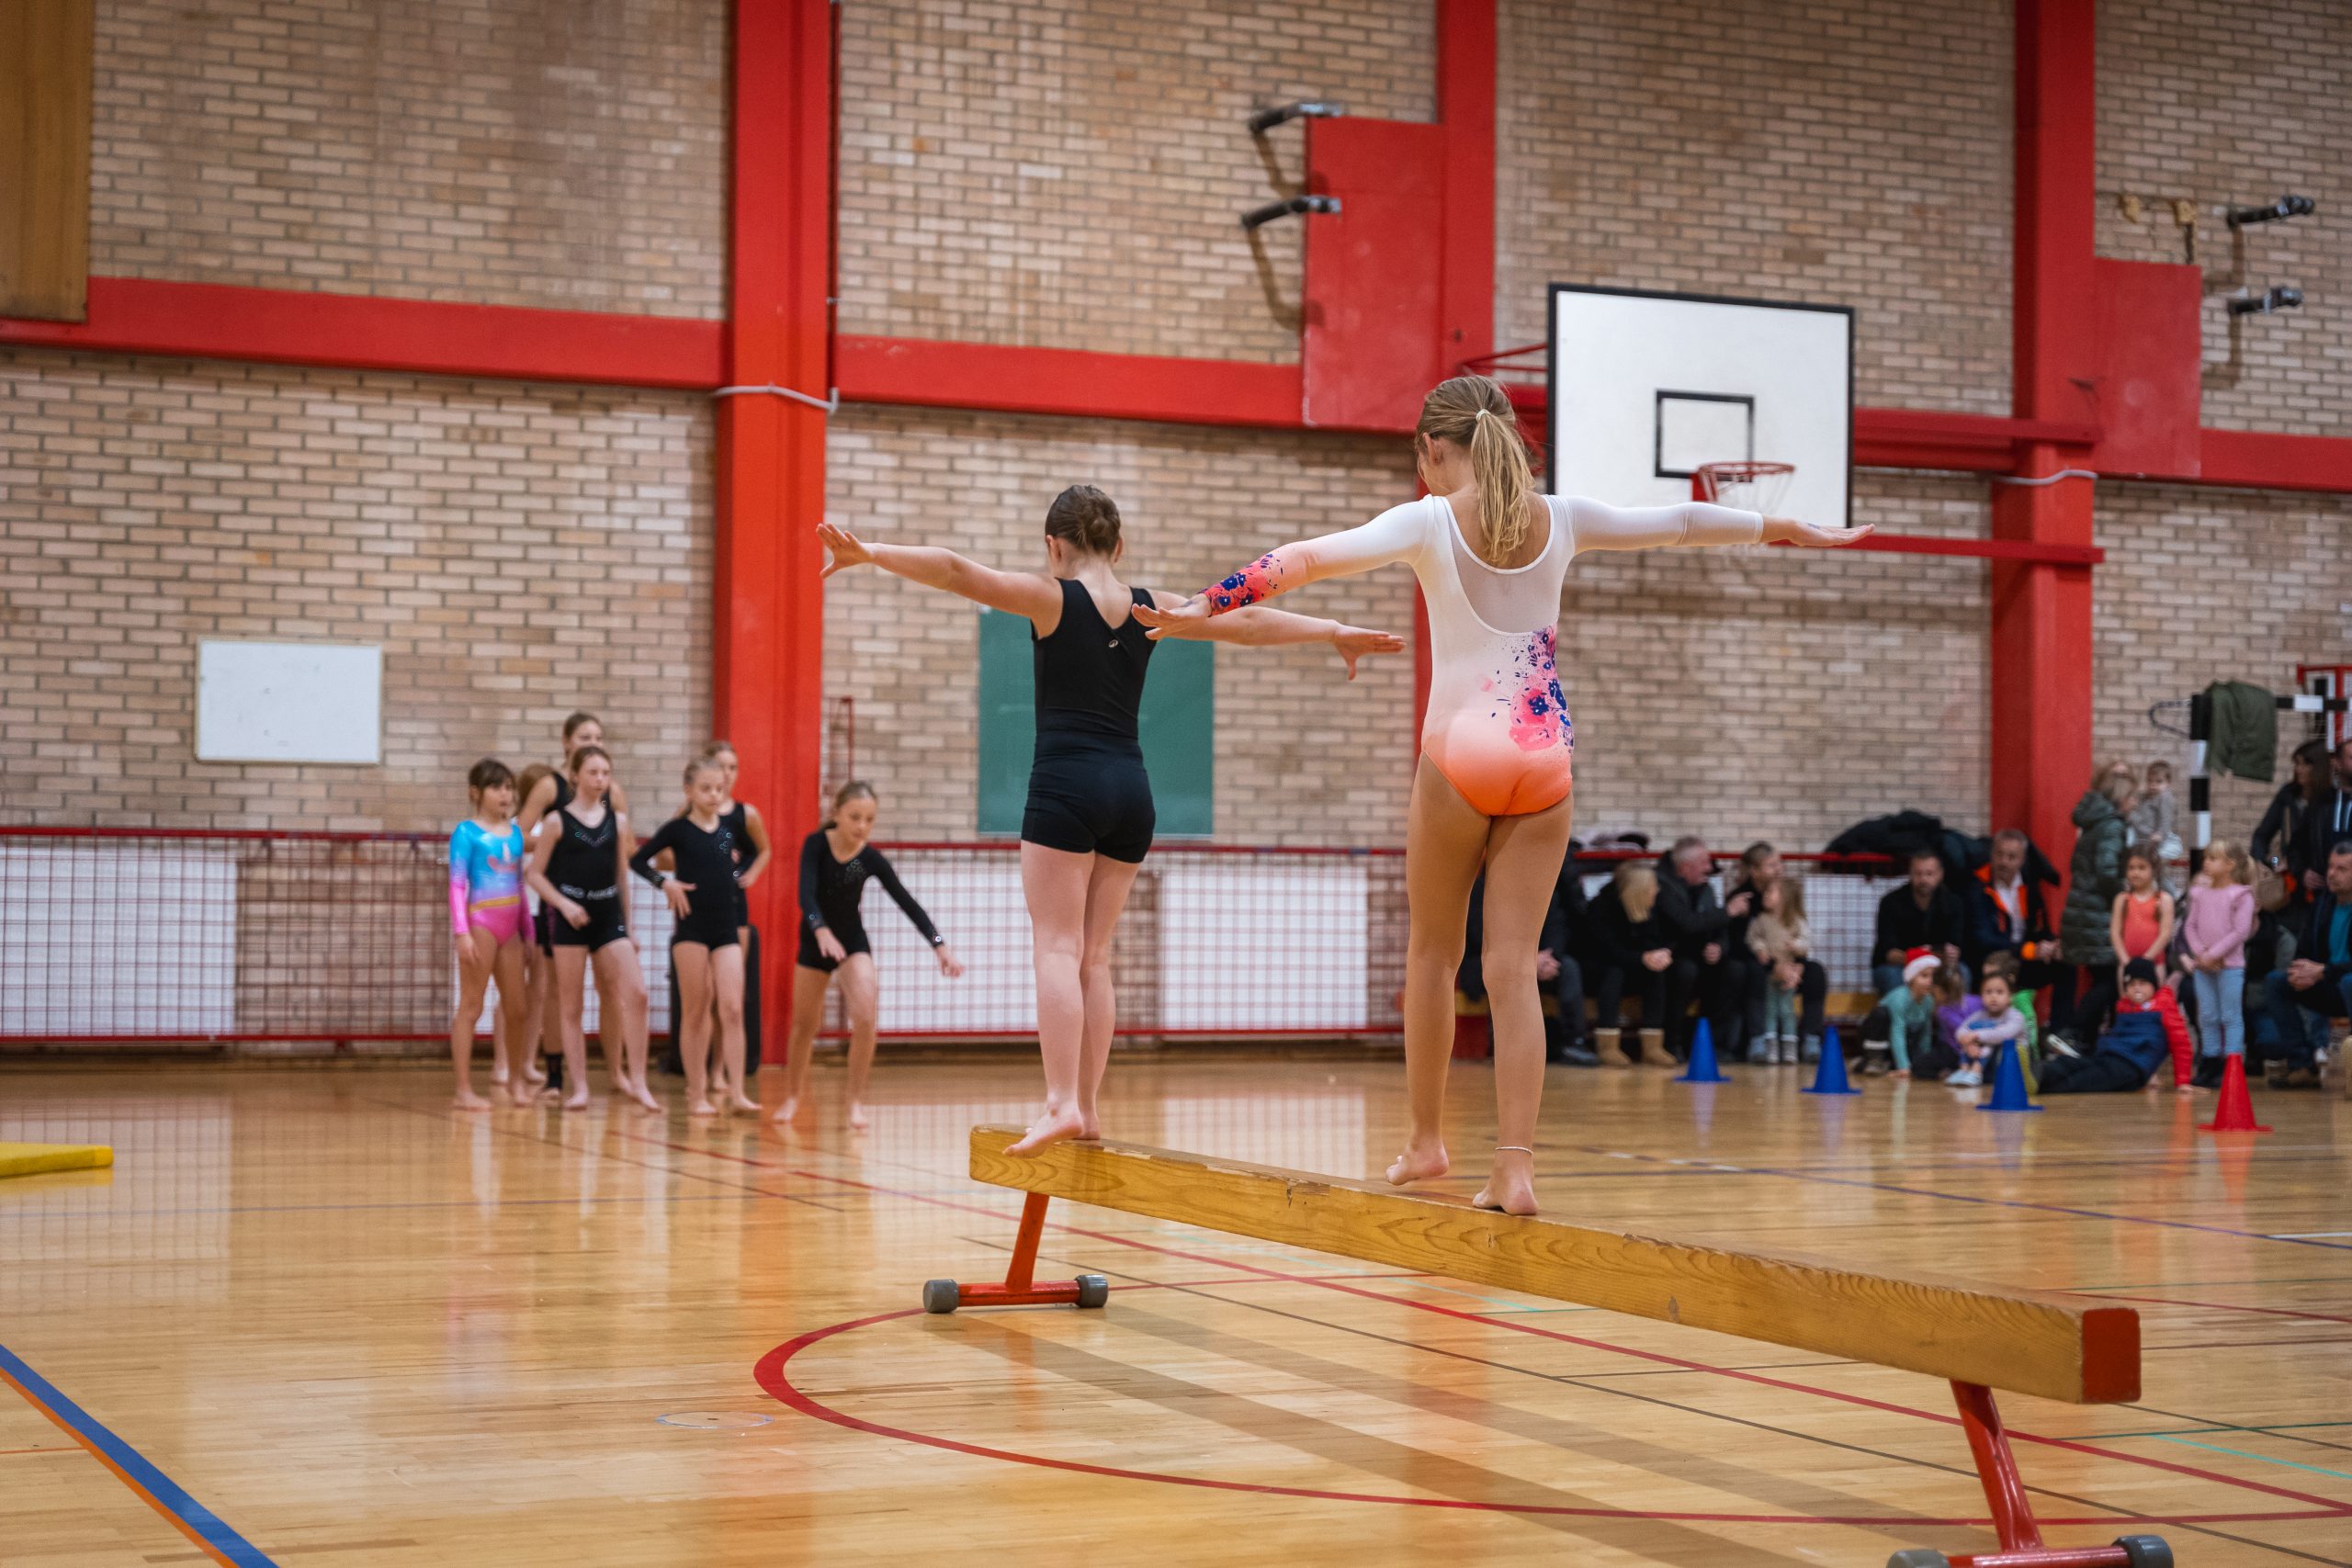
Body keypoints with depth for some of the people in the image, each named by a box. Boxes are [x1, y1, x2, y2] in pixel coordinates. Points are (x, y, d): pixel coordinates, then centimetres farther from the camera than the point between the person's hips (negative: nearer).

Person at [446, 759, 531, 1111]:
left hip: (510, 926, 6)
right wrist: (461, 932, -17)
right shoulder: (466, 832, -4)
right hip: (480, 923, -6)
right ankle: (464, 1090, -2)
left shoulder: (515, 832, 13)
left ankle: (516, 1078, 27)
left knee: (517, 1008, 10)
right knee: (471, 1007, -3)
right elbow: (457, 883, -9)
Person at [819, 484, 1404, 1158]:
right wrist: (1335, 632, 29)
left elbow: (956, 571, -13)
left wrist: (869, 553, -18)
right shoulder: (1148, 609, 12)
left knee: (1057, 950, -7)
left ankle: (1063, 1103, -18)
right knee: (1093, 957, 10)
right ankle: (1087, 1106, 9)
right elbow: (1249, 622, 19)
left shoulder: (1052, 598, -2)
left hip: (1066, 783, -5)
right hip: (1130, 790, 5)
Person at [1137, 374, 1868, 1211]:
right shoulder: (1561, 519, 9)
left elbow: (1314, 556, -16)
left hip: (1458, 752, -3)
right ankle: (1514, 1167, -5)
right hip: (1544, 759, 3)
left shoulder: (1429, 521, -2)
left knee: (1433, 951, 15)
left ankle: (1425, 1138, 23)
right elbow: (1679, 522, 22)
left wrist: (1206, 604, -17)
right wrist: (1790, 529, 36)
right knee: (1514, 968, 2)